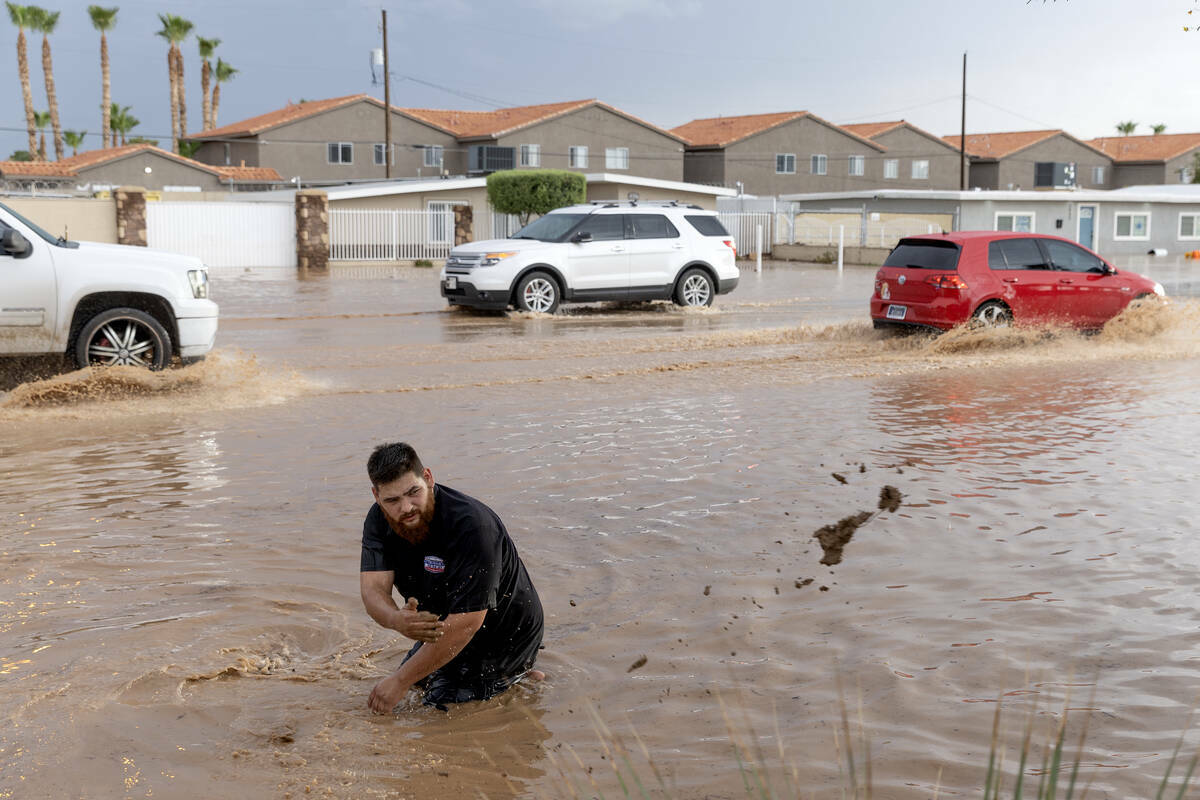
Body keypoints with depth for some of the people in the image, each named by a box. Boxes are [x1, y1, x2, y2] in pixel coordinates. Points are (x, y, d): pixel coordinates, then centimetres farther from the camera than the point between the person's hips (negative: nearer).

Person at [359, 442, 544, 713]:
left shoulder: (472, 526, -36)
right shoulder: (379, 519, -12)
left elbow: (465, 623, -35)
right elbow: (372, 589, -21)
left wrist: (400, 682, -30)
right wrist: (397, 620, -47)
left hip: (504, 633, -8)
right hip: (447, 626, 8)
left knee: (440, 703, -8)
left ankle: (514, 673, 10)